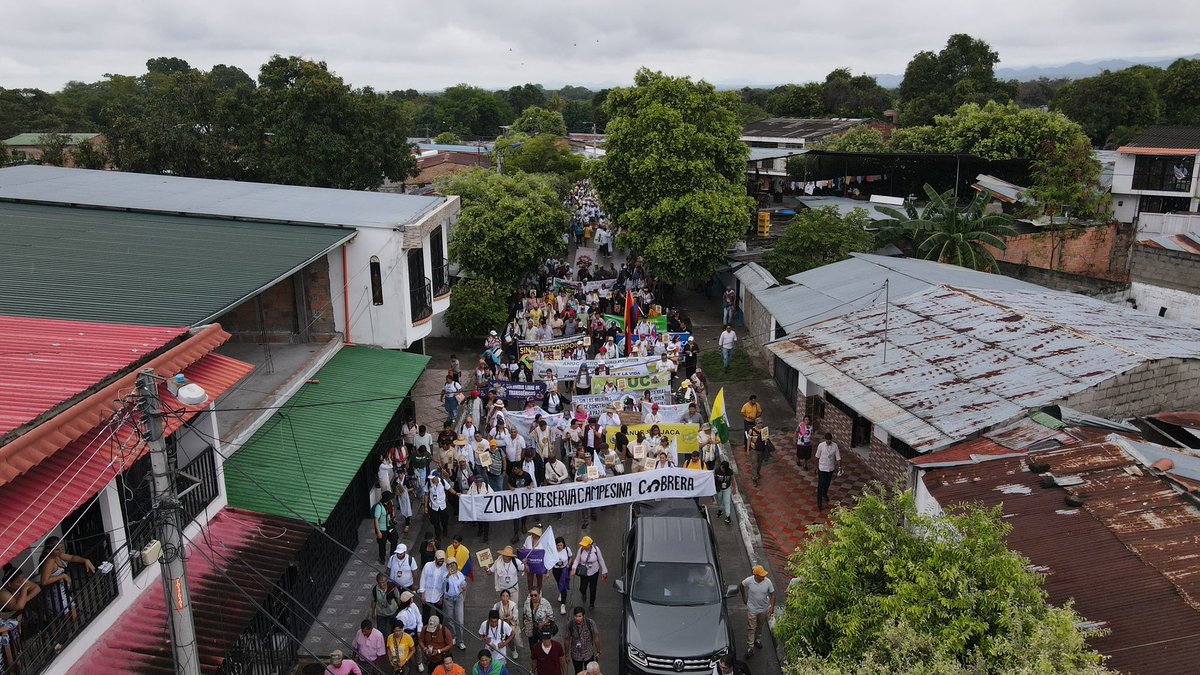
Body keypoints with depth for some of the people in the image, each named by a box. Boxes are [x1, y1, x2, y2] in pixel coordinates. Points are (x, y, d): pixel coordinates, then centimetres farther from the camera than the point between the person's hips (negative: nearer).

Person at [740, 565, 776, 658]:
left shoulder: (768, 582, -21)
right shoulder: (749, 581, -25)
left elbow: (772, 594, -8)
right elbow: (741, 586, -2)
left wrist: (772, 606, -14)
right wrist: (744, 597, 6)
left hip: (764, 609, 2)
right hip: (752, 609, -2)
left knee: (760, 626, 23)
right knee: (751, 628, 4)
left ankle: (758, 639, 48)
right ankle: (750, 647, 16)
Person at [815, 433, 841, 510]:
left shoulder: (835, 446, -11)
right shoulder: (821, 445, -16)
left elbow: (837, 457, -5)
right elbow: (818, 457, -3)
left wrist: (838, 466, -13)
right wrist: (817, 466, 4)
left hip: (831, 468, 3)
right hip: (822, 468, -3)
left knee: (827, 483, 23)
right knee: (820, 485, -3)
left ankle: (825, 494, 49)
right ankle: (819, 502, 2)